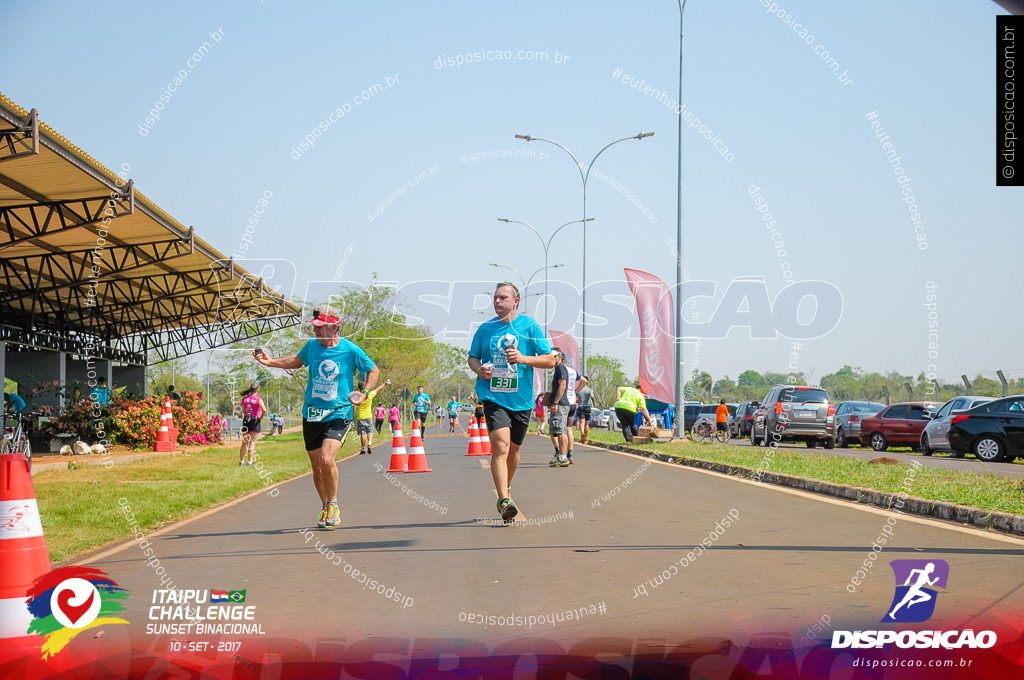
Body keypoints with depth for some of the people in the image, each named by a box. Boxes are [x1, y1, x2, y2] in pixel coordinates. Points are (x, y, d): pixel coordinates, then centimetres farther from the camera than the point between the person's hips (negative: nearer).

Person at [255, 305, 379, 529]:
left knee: (326, 460, -23)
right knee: (316, 467, 8)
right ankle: (326, 509, 30)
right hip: (312, 414, 4)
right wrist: (271, 362, 16)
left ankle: (333, 503, 1)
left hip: (339, 414, -4)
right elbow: (297, 361, 24)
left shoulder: (350, 350, -9)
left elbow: (373, 370, 6)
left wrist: (364, 393, -8)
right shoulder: (311, 345, 2)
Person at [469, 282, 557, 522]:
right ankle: (503, 500, -22)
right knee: (500, 446, -18)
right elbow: (472, 357, 17)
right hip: (493, 397, -1)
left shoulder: (530, 327, -1)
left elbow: (550, 360, -2)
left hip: (521, 399, 1)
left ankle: (506, 488, 41)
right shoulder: (485, 328, 6)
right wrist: (478, 369, -5)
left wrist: (523, 358, -18)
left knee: (513, 449, 15)